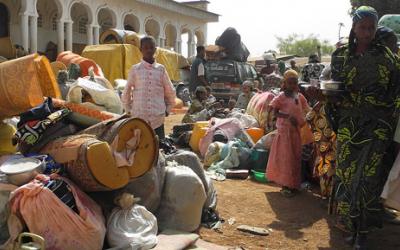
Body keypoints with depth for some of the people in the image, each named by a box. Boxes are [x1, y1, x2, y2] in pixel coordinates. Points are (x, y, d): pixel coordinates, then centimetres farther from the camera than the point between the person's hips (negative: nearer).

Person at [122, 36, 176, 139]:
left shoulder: (161, 69, 6)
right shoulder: (135, 69, 3)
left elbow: (170, 91, 14)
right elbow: (126, 92, 9)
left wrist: (168, 109, 12)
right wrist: (128, 110, 9)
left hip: (158, 119, 1)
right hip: (138, 118, -1)